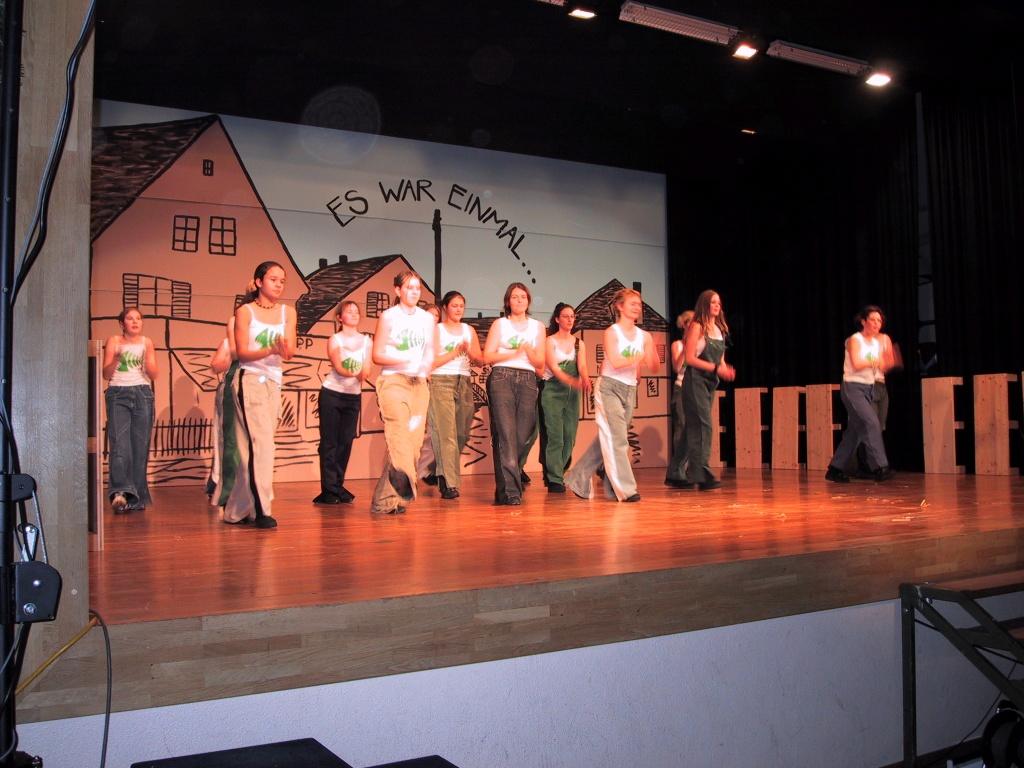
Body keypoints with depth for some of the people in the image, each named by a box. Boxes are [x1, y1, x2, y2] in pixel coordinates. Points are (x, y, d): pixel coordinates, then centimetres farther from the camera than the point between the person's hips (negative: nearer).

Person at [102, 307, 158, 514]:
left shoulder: (147, 342, 13)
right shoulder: (113, 341, 8)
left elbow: (154, 375, 9)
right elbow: (106, 374, 4)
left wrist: (147, 360, -9)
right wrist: (116, 358, -13)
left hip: (143, 394, 2)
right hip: (118, 394, -2)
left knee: (140, 446, -2)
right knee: (119, 444, -16)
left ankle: (137, 498, 2)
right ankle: (120, 492, -26)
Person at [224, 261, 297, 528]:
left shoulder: (288, 312, 9)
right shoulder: (245, 311, -2)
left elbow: (290, 353, -1)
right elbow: (242, 352, -8)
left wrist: (284, 348, -25)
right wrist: (270, 350, -24)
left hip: (274, 382, 5)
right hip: (250, 380, -5)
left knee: (251, 448, 7)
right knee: (261, 444, -15)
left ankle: (237, 510, 16)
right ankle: (261, 510, -15)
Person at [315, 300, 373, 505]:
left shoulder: (367, 341, 7)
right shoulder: (335, 340, -2)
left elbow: (367, 369, -4)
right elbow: (338, 367, -16)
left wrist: (362, 374, -26)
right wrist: (352, 373, -35)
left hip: (354, 396, 4)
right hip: (332, 394, -3)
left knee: (346, 442, 4)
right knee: (329, 442, -4)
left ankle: (338, 486, 13)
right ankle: (329, 490, -3)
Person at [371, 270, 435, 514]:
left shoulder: (427, 318, 15)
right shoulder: (388, 317, 3)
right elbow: (377, 355, 0)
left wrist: (426, 364, -7)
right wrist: (406, 360, -16)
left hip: (419, 383, 5)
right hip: (393, 380, -5)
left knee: (414, 439, 1)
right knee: (399, 433, -26)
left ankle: (385, 499, 7)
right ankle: (404, 483, -42)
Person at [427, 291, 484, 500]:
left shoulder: (469, 330, 16)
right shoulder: (436, 330, 3)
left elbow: (480, 360, 10)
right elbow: (432, 361, -7)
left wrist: (469, 351, -9)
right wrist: (455, 352, -11)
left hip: (464, 382, 5)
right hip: (441, 382, -5)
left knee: (462, 433, 5)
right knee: (446, 433, -11)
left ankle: (438, 470, 27)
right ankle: (448, 484, -12)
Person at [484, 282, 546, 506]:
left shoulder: (537, 326, 18)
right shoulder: (499, 324, 12)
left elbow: (540, 363, 13)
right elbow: (487, 356, 2)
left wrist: (529, 350, -7)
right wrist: (515, 352, -4)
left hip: (528, 381, 3)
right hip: (501, 378, -3)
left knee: (522, 435, -3)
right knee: (505, 434, -12)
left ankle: (505, 488, 10)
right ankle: (510, 491, -16)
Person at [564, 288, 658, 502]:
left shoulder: (644, 336, 8)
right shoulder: (611, 332, -5)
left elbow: (653, 368, 3)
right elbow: (615, 362, -17)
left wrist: (652, 352, -16)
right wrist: (640, 358, -24)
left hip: (630, 390, 6)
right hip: (609, 387, -6)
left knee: (607, 439, 11)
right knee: (617, 438, -12)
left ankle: (578, 478, 24)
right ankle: (625, 488, -11)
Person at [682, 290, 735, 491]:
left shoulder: (719, 329, 15)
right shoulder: (697, 327, -7)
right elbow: (689, 358, -13)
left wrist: (726, 370, -2)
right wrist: (716, 368, -17)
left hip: (711, 382, 7)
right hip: (695, 380, -7)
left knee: (696, 427, 9)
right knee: (703, 425, -14)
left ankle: (693, 473, 12)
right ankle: (702, 473, -16)